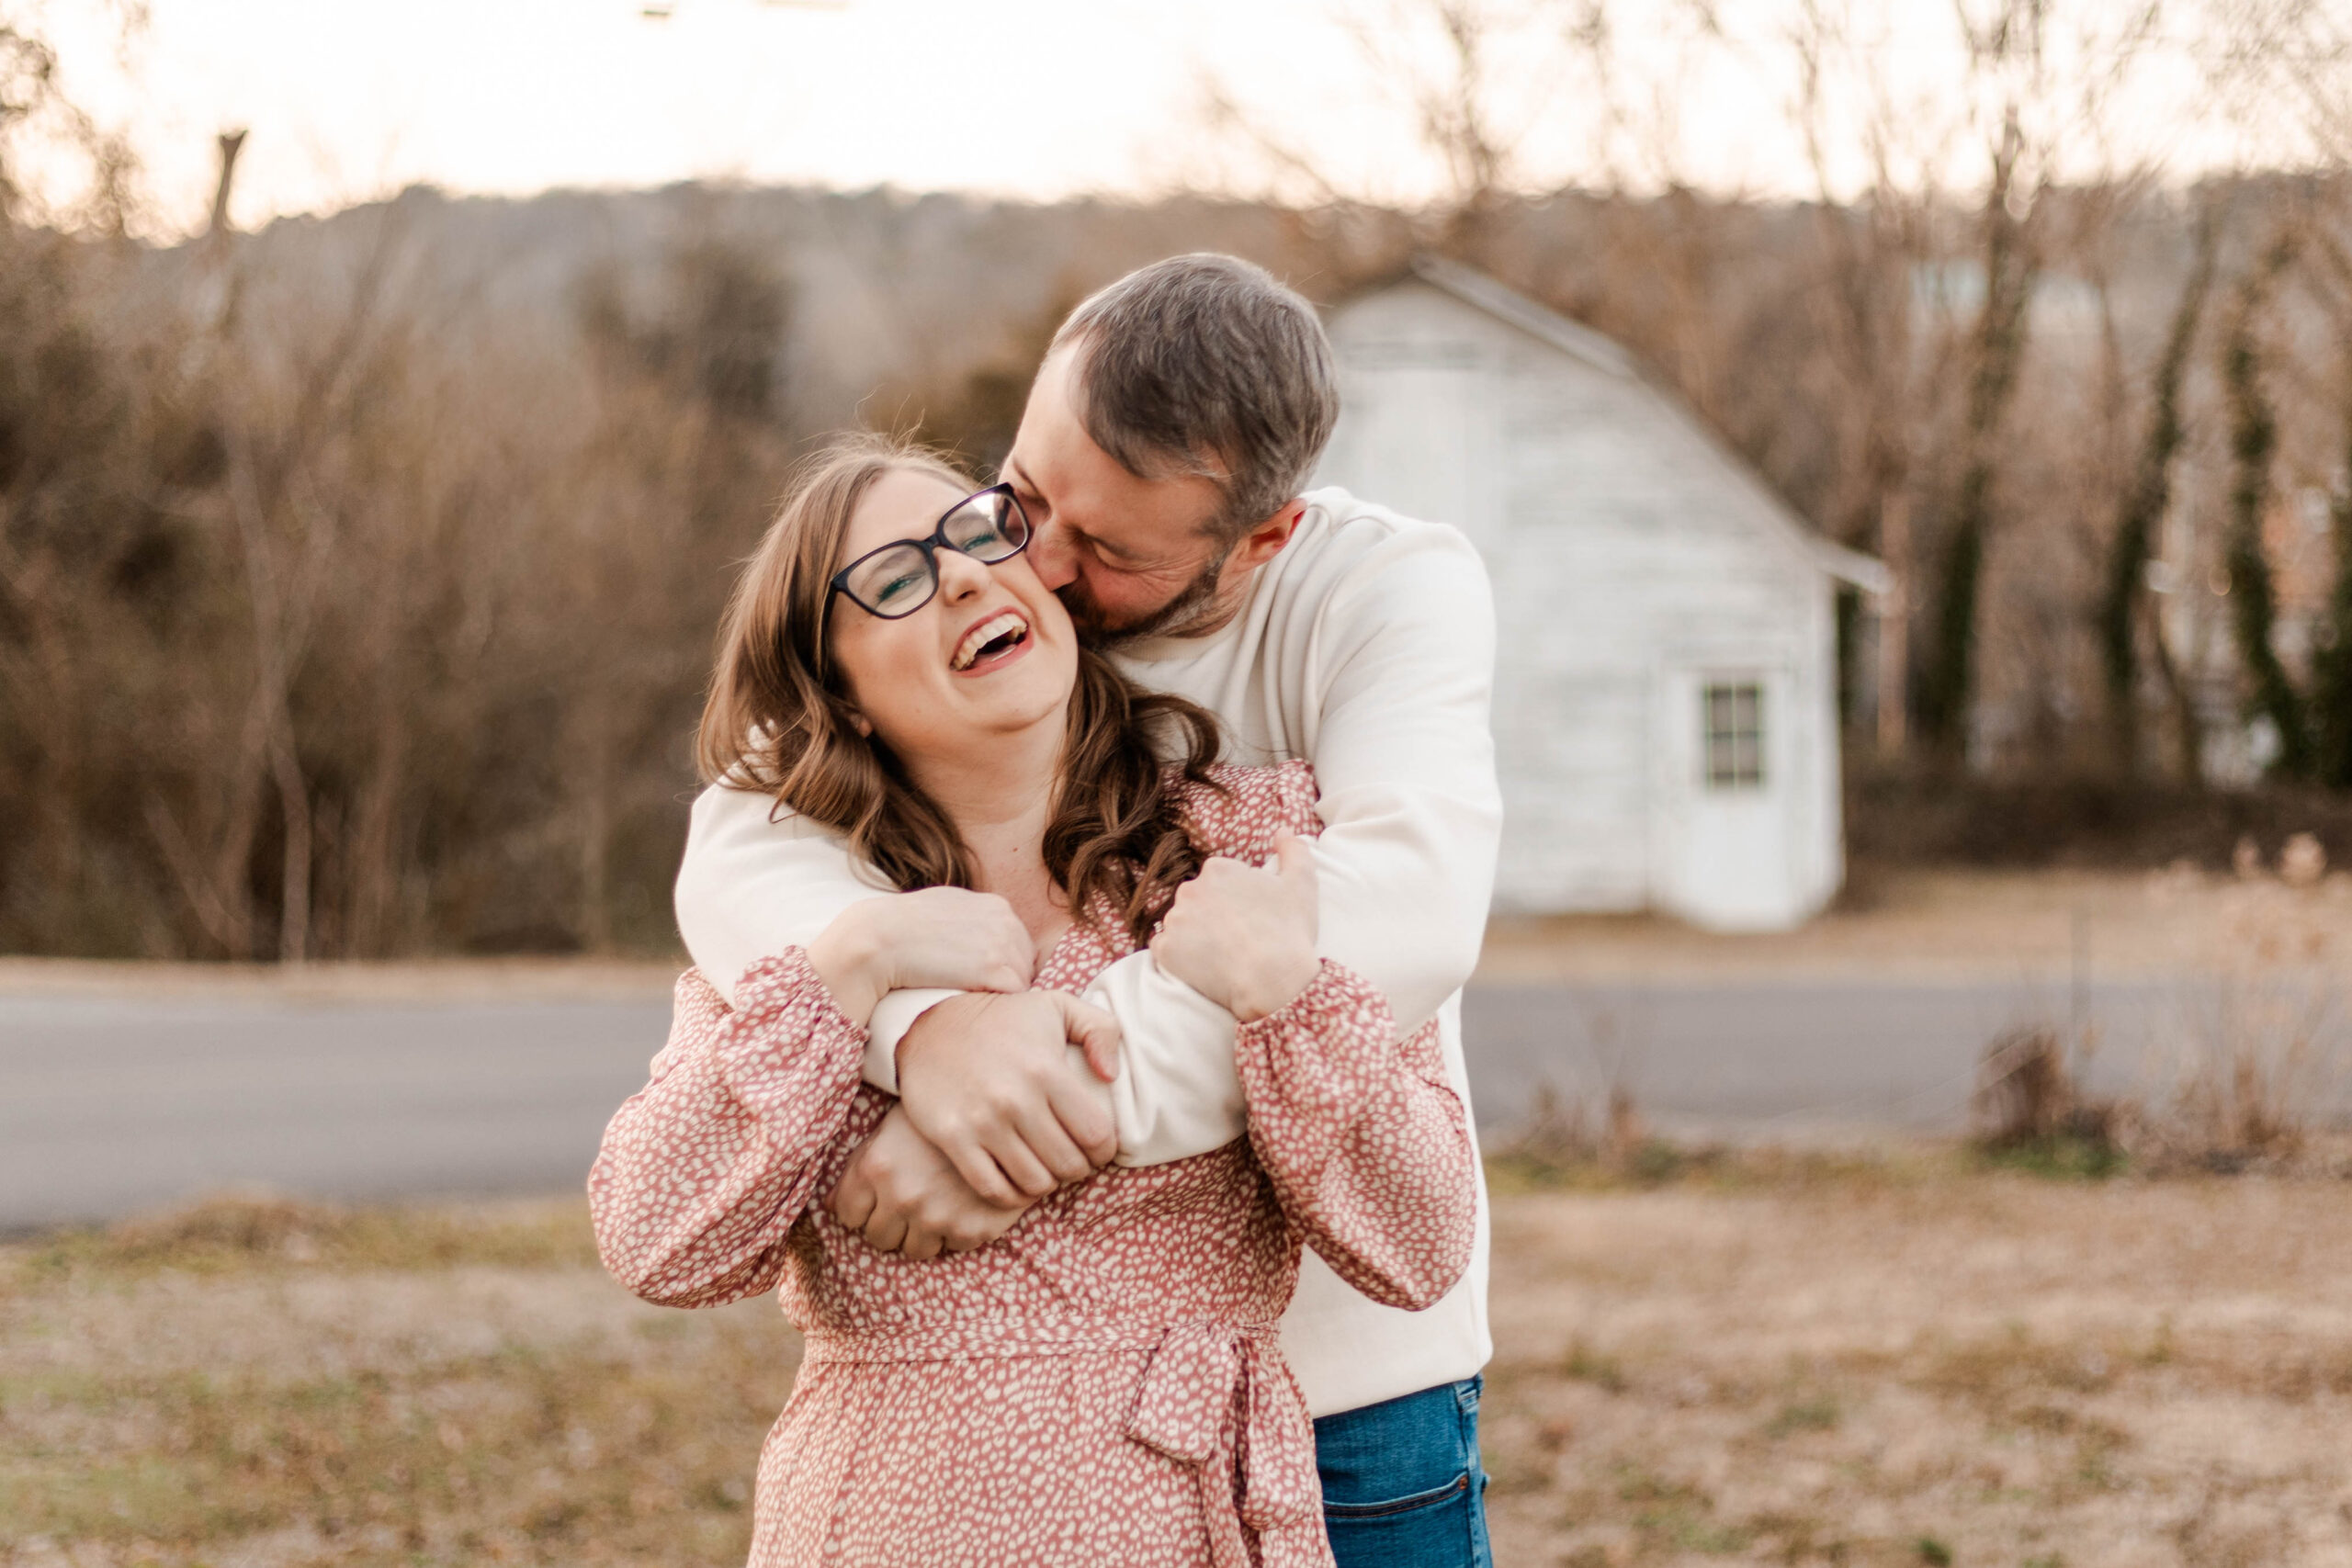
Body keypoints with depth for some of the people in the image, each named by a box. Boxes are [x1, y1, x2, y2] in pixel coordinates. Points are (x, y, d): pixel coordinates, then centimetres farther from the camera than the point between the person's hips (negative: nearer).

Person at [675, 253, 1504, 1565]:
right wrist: (920, 1022, -39)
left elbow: (1406, 902, -30)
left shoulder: (1398, 588, -13)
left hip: (1337, 1364, -2)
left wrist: (1076, 1105, -39)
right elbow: (744, 848, -18)